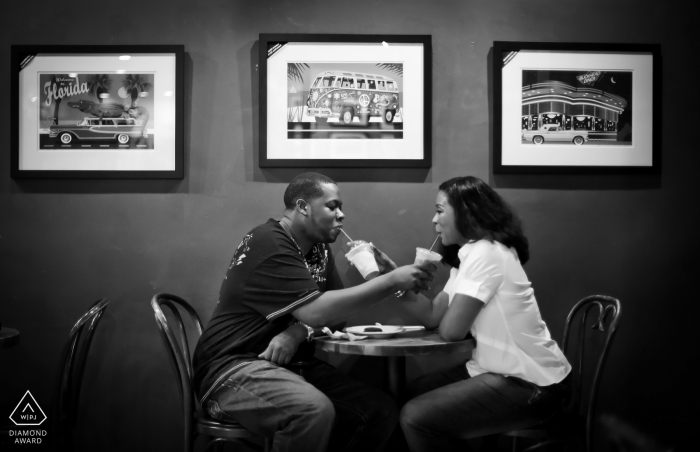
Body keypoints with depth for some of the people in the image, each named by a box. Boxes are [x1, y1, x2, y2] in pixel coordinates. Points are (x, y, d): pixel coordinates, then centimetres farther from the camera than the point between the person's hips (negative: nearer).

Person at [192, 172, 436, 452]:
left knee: (381, 410, -6)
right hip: (234, 366, -8)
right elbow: (316, 312, -26)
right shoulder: (270, 245, -17)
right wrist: (392, 281, -22)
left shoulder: (319, 249, 12)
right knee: (315, 410, -35)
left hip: (292, 364, 8)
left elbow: (333, 311, 8)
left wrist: (298, 332, -16)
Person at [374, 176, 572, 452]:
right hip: (504, 370, 10)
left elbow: (451, 330, -18)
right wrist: (392, 272, 0)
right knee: (415, 393, 18)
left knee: (416, 417, -16)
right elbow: (432, 316, 7)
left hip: (531, 385, -10)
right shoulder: (469, 255, 13)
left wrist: (448, 318, 5)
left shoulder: (484, 253, -19)